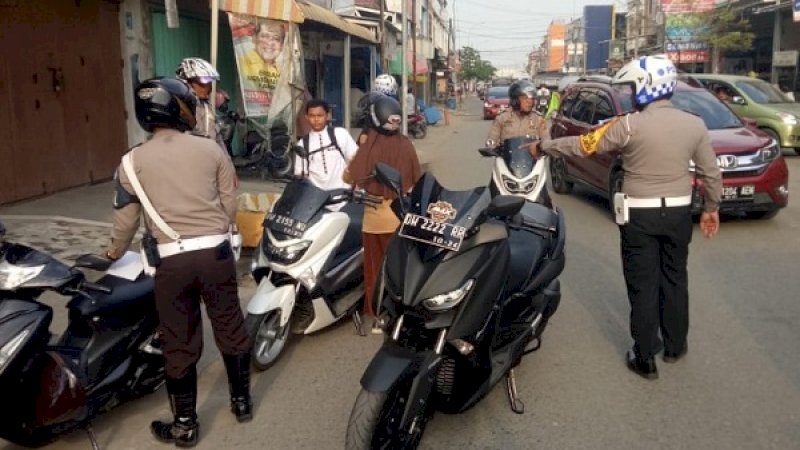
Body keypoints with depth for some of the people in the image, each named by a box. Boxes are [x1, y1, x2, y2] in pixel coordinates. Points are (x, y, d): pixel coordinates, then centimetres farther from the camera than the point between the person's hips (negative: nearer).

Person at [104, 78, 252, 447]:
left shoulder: (133, 161, 0)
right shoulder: (211, 150, 2)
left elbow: (125, 220, 7)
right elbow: (230, 205, 8)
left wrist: (115, 253, 27)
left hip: (171, 260, -1)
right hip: (215, 252, 1)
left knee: (179, 341, 9)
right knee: (230, 328, 16)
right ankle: (241, 401, 32)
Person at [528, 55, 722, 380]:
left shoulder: (629, 125, -15)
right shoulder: (695, 125, -1)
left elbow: (582, 145, -7)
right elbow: (711, 173, 5)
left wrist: (542, 147, 7)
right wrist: (712, 208, 20)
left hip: (640, 214, -4)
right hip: (679, 211, 4)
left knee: (643, 285, 4)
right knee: (674, 279, 18)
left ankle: (645, 358, 11)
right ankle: (675, 346, 32)